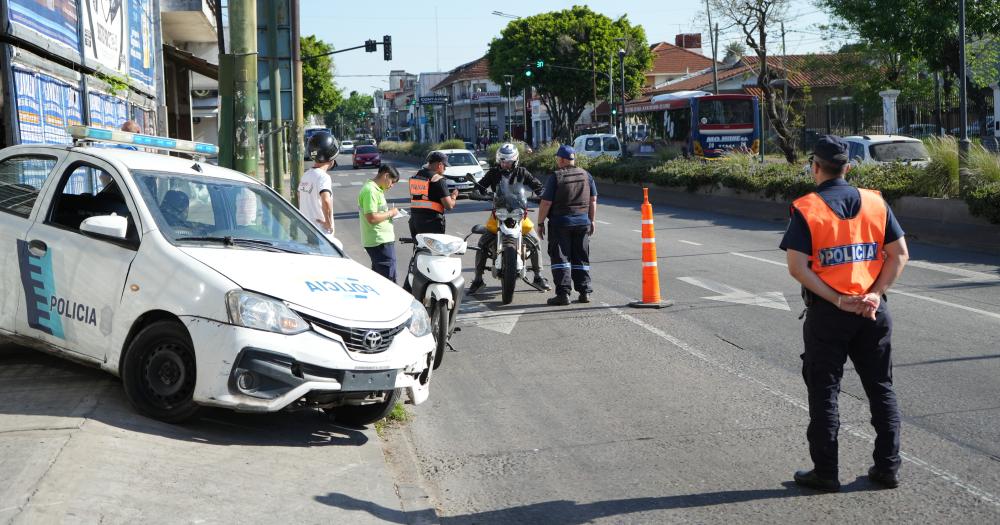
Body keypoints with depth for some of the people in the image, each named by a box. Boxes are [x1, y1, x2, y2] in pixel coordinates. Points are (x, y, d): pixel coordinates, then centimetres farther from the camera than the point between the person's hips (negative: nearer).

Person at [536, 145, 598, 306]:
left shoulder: (555, 178, -11)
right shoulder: (586, 175, 5)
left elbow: (546, 203, -12)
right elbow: (593, 200, 9)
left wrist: (540, 223, -3)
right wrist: (592, 220, 18)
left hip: (560, 223, -5)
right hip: (582, 222, 5)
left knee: (560, 258, -1)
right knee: (581, 258, 13)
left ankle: (563, 293, -6)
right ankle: (584, 291, 12)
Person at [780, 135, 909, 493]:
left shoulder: (806, 209, -8)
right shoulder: (875, 202, 3)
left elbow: (797, 267, -16)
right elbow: (900, 254, 0)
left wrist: (838, 300, -14)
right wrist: (875, 294, -6)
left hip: (827, 314, -3)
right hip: (873, 313, 4)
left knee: (824, 392, 7)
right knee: (881, 389, 15)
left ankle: (825, 472, 13)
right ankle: (888, 467, 21)